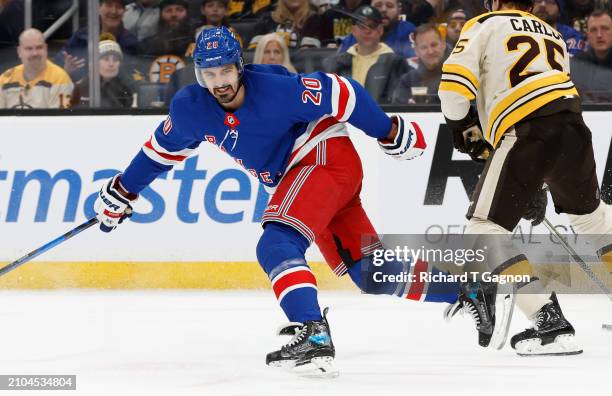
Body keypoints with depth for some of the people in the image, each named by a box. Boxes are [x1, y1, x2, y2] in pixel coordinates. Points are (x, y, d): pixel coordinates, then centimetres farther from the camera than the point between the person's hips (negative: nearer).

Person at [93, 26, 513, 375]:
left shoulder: (277, 91, -26)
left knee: (277, 245, -28)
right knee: (372, 274, 8)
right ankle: (471, 289, 16)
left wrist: (391, 133, -11)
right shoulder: (192, 109, -6)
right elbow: (164, 147, 13)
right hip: (299, 177, 8)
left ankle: (313, 337, -38)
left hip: (327, 157, -8)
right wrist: (122, 193, 17)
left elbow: (341, 93, -18)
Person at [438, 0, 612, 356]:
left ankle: (550, 320, -9)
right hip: (572, 127, 6)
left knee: (485, 230, 2)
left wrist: (462, 126, 19)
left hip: (523, 134, -6)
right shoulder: (553, 36, 31)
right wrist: (538, 184, 30)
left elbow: (455, 82, -1)